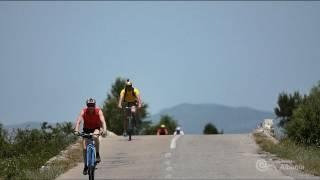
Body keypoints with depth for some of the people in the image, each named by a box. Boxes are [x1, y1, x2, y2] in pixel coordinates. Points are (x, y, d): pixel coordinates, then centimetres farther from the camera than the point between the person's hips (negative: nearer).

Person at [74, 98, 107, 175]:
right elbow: (78, 121, -35)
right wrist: (76, 130, -54)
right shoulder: (83, 112, -23)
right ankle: (85, 166, 8)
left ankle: (97, 154, -18)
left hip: (96, 128, -1)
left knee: (95, 137, -36)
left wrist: (104, 130, -56)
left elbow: (103, 121, -38)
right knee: (85, 148, -8)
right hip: (86, 129, 1)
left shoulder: (98, 111, -24)